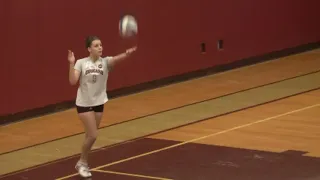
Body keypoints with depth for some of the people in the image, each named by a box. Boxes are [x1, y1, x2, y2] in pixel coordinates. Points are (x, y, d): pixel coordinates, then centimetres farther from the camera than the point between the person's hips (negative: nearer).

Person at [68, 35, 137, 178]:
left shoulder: (105, 62, -6)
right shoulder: (81, 63, -8)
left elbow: (116, 59, -30)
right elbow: (73, 81, -17)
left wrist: (126, 54, -51)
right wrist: (71, 64, -26)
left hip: (98, 103, 3)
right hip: (84, 103, -3)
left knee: (90, 135, 13)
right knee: (92, 135, -9)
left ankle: (82, 162, 31)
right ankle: (82, 163, 12)